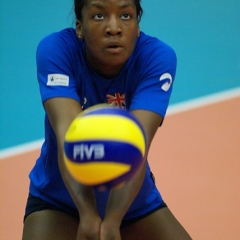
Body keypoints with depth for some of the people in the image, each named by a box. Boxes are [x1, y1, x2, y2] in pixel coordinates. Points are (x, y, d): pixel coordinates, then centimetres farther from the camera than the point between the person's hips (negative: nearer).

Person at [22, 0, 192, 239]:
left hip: (134, 200, 2)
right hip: (59, 199, -1)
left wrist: (112, 221, -48)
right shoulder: (55, 50, -22)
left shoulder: (158, 57, -20)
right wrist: (88, 214, -51)